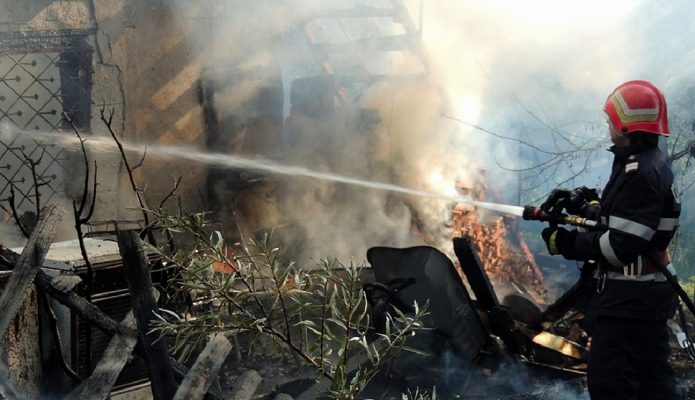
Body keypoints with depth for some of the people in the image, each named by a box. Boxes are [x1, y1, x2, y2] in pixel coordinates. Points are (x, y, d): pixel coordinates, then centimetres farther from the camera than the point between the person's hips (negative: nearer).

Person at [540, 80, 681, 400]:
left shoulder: (640, 174, -23)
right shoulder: (653, 163, 10)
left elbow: (622, 247, -26)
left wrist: (566, 244, -16)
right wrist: (581, 201, 6)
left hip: (629, 298, -11)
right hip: (649, 293, 11)